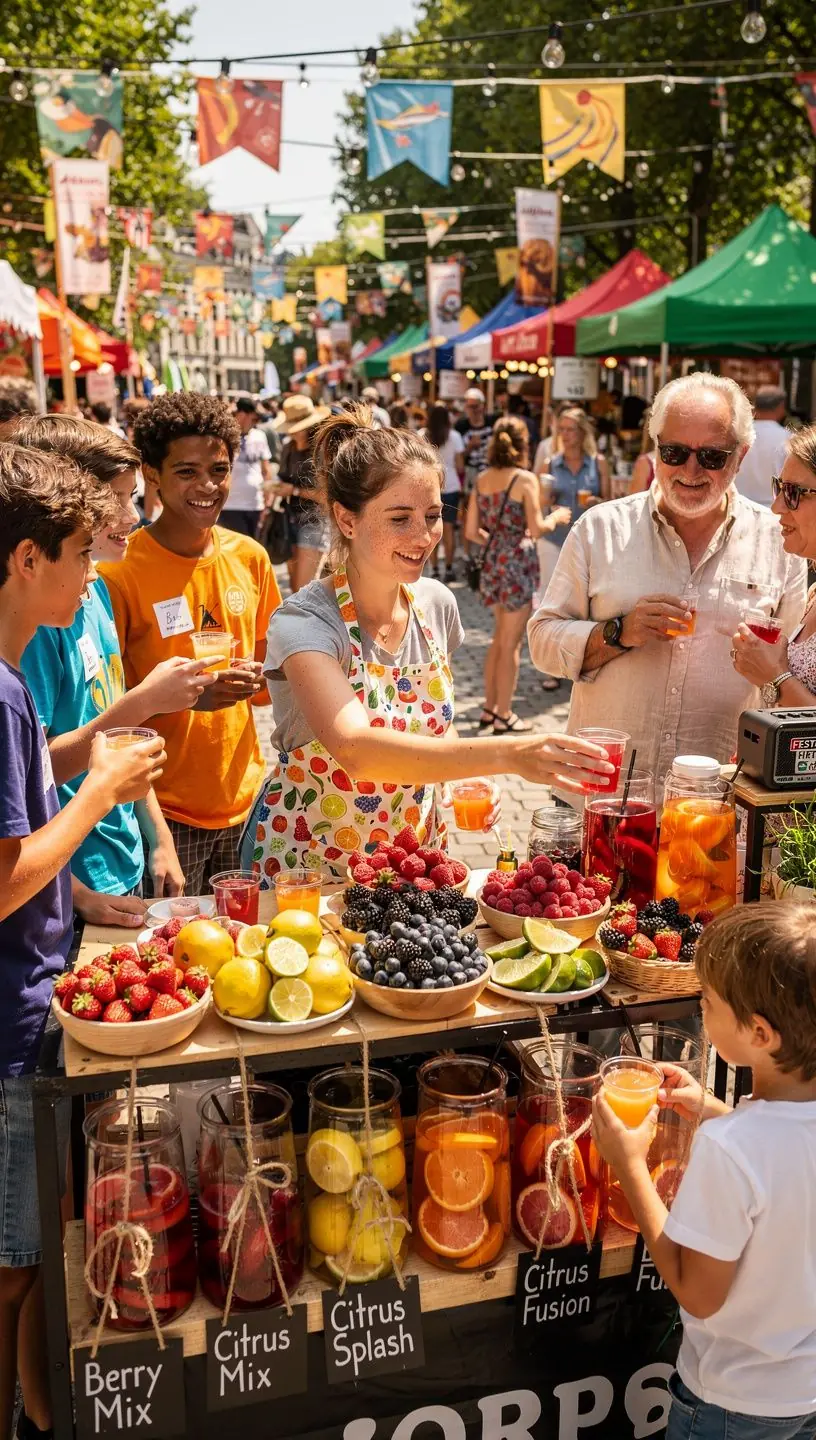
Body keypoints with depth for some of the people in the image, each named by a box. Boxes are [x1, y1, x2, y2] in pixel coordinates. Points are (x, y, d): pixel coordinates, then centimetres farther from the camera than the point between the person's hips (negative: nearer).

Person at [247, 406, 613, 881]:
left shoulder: (437, 603, -4)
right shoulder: (304, 623, -22)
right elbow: (354, 748, -39)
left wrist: (464, 781, -7)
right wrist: (506, 753, -47)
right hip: (310, 864, -5)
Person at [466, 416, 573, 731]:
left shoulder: (482, 479, 5)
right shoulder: (525, 479, -12)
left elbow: (471, 531, 6)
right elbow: (536, 530, -17)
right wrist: (556, 517, 1)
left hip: (492, 563, 6)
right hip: (518, 564, -6)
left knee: (500, 636, 21)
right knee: (511, 643, 4)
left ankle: (490, 708, 25)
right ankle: (504, 716, 13)